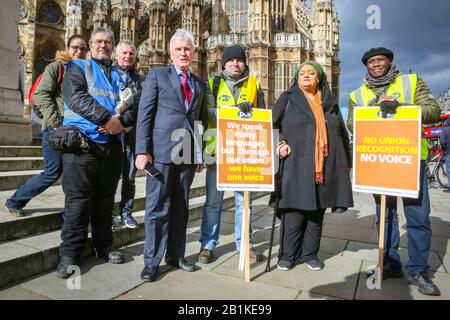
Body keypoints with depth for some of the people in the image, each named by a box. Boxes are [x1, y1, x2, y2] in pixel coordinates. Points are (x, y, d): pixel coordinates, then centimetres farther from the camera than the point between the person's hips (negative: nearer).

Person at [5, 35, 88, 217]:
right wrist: (56, 122, -14)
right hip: (56, 128, -4)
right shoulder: (56, 67, 3)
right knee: (53, 172, -5)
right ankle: (14, 202, 16)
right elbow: (40, 95, -7)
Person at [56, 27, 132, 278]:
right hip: (82, 142, -4)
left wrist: (121, 121, -13)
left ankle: (104, 246, 23)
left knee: (106, 198, 11)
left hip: (112, 143, 4)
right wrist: (107, 119, -18)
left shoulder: (119, 74, 20)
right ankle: (70, 253, 7)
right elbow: (76, 98, -10)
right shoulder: (78, 67, 9)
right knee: (78, 199, -3)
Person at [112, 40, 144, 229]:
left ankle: (126, 212, 21)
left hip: (131, 134, 2)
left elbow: (139, 106, -5)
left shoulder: (140, 79, 10)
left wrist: (122, 121, -19)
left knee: (129, 176, 8)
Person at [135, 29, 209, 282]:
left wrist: (201, 154, 11)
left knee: (181, 207, 11)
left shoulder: (201, 84, 17)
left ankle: (176, 255, 24)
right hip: (161, 150, -4)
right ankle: (152, 261, 12)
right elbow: (145, 114, -2)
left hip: (188, 154, 4)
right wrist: (142, 150, -10)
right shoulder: (157, 75, 6)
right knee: (158, 207, 0)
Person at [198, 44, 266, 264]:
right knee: (213, 200, 4)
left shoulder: (253, 85, 13)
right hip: (218, 151, -1)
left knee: (243, 200, 9)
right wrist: (234, 109, -21)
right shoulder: (213, 84, 8)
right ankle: (208, 244, 17)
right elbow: (207, 112, -9)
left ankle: (244, 243, 21)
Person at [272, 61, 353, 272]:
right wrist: (280, 142, -14)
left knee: (317, 212, 8)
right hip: (296, 165, -3)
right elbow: (272, 124, 4)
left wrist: (345, 163, 11)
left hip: (324, 166, 3)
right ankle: (288, 255, 11)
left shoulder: (329, 102, 16)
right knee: (294, 212, -4)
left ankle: (310, 254, 22)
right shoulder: (288, 98, 9)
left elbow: (342, 133, 17)